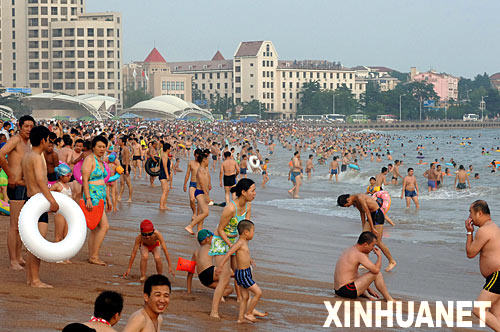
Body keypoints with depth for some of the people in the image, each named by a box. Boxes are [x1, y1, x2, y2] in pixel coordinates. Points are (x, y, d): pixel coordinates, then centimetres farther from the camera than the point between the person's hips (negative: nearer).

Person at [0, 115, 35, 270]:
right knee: (14, 226, -7)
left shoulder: (27, 143, 17)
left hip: (25, 188, 9)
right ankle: (13, 261, -5)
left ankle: (18, 257, 24)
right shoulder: (15, 140, -10)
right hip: (17, 188, -9)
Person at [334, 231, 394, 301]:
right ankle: (389, 299, 2)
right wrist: (379, 256, -2)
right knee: (376, 274, -10)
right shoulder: (359, 255, -14)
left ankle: (367, 295, 13)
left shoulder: (348, 251, 16)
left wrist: (369, 289, 23)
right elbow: (376, 270, -21)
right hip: (348, 291, -10)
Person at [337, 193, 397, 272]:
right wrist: (364, 228, 21)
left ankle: (392, 262, 5)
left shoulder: (360, 198, -24)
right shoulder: (355, 201, 7)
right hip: (371, 216, 10)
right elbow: (362, 213, 18)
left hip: (378, 215, -10)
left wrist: (372, 228, -20)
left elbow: (367, 213, -23)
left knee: (378, 242, -8)